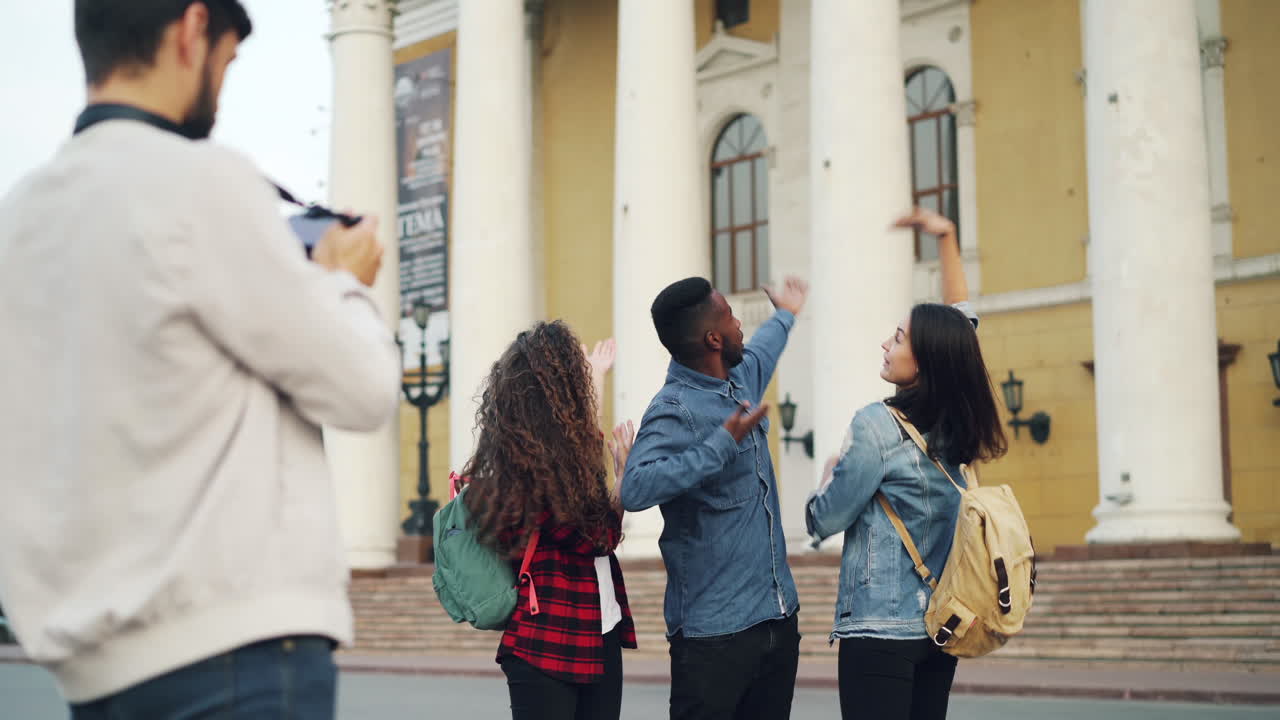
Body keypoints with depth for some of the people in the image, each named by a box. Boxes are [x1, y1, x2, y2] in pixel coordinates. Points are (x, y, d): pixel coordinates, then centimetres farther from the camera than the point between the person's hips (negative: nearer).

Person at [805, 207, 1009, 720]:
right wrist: (946, 239, 19)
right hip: (939, 625, 7)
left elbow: (824, 521, -8)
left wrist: (831, 475, 12)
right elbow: (962, 324, 18)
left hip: (879, 628, -7)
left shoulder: (879, 425, -15)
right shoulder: (957, 426, 4)